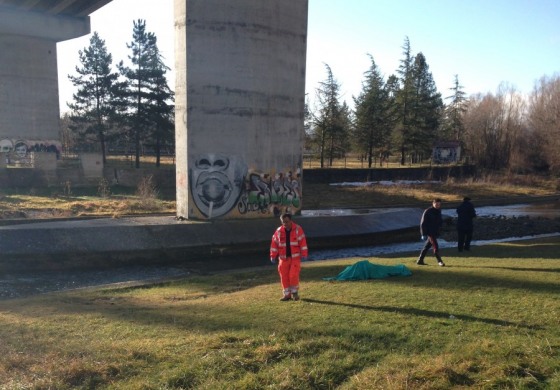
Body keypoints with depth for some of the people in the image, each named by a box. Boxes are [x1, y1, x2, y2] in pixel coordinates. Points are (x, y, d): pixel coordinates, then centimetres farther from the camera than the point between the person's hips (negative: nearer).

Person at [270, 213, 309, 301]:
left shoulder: (298, 229, -4)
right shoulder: (278, 231, 1)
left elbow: (302, 242, -4)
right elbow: (274, 243, 4)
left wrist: (304, 255, -7)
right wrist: (273, 256, 1)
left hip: (295, 257, -2)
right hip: (283, 258, 3)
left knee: (294, 275, -10)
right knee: (284, 276, 3)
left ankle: (295, 292, 11)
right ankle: (287, 294, 16)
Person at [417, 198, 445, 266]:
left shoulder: (438, 212, 10)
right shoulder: (428, 211, -12)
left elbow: (439, 222, 22)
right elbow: (423, 223, -13)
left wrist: (438, 232, 15)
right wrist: (424, 234, -17)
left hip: (435, 232, 7)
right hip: (429, 232, -7)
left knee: (427, 246, 10)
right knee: (435, 246, -12)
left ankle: (420, 260, 17)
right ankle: (440, 261, -9)